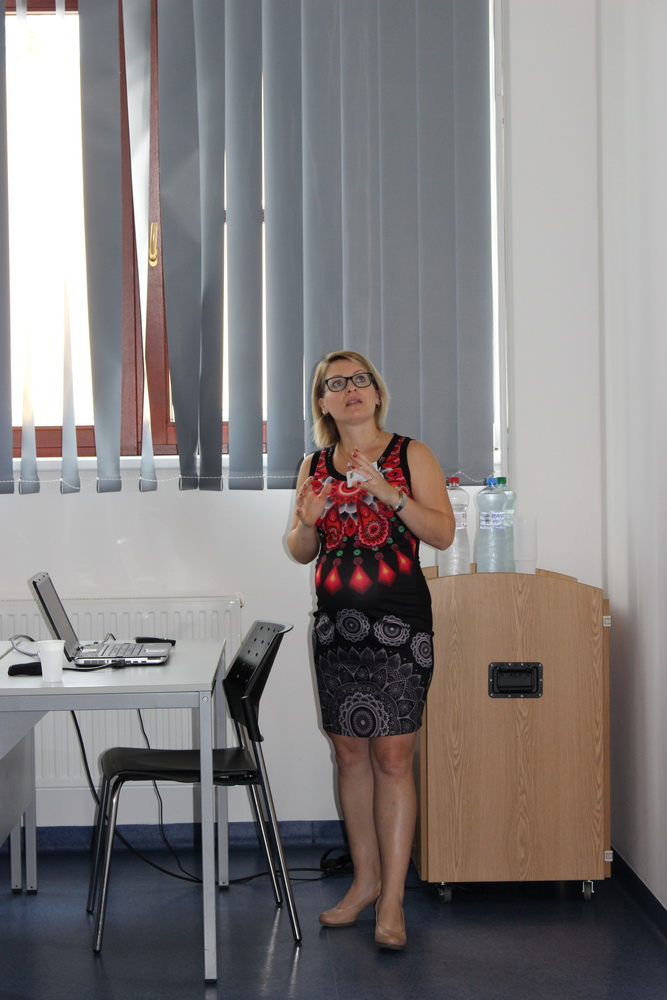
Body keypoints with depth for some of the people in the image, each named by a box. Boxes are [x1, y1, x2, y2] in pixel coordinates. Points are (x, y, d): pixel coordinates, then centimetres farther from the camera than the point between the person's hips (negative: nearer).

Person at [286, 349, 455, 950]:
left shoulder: (411, 455, -1)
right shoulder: (315, 466, 11)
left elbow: (443, 534, -9)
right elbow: (300, 553, 14)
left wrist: (387, 492, -20)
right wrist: (308, 522, -8)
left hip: (399, 624, -4)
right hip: (336, 623, 4)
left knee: (392, 757, -5)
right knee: (350, 753, 9)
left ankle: (392, 899, 2)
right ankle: (366, 879, 22)